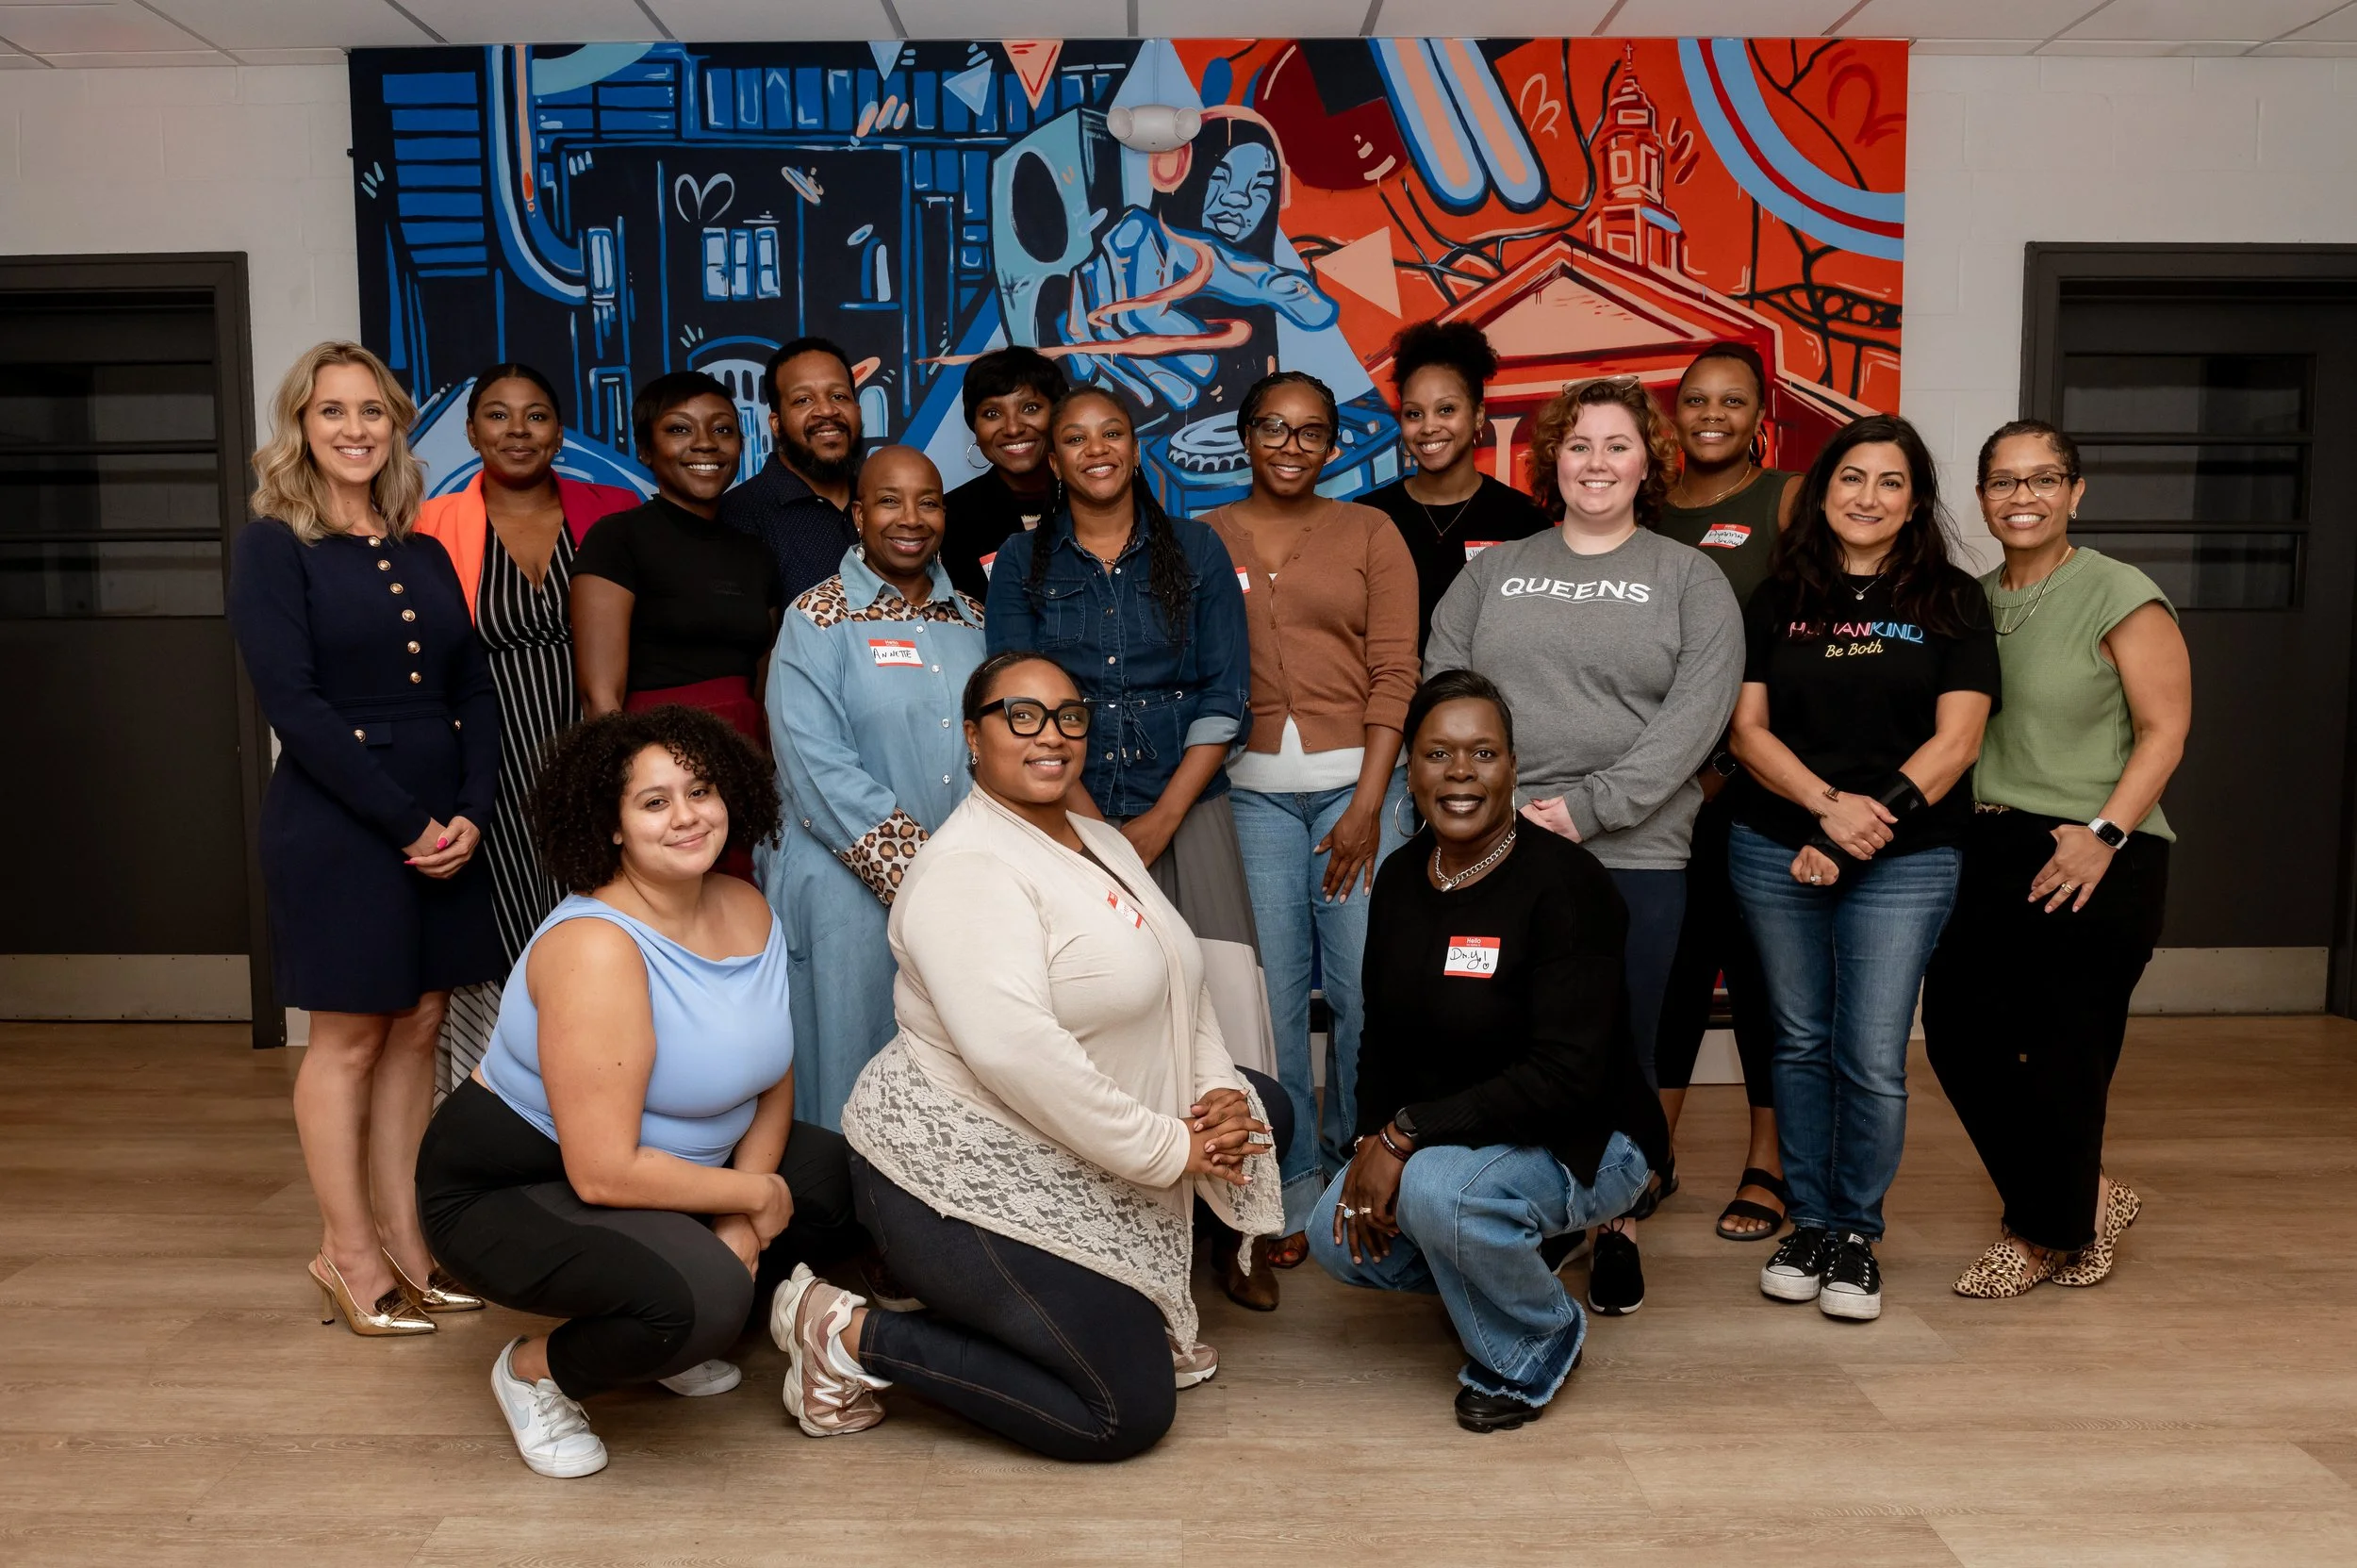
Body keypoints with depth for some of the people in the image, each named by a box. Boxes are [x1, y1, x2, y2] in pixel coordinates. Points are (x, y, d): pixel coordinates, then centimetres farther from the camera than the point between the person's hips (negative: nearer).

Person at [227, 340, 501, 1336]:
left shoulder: (423, 555, 12)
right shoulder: (273, 547, -3)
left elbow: (474, 691, 9)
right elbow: (292, 703, -12)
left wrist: (471, 811, -6)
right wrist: (406, 822, -16)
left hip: (444, 825, 5)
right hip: (337, 825, -5)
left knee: (417, 1028, 9)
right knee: (349, 1037, 2)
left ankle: (401, 1234, 19)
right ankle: (346, 1253, 14)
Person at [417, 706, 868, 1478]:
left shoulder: (748, 911, -5)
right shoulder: (596, 950, -29)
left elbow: (773, 1079, 2)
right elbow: (604, 1174, -31)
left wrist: (742, 1223, -10)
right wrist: (754, 1195, -19)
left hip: (660, 1163, 8)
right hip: (508, 1191, -8)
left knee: (850, 1183, 1)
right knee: (698, 1296, -32)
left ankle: (684, 1335, 16)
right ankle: (536, 1368, 0)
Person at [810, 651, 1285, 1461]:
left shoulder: (1102, 842, 10)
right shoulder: (968, 868, -21)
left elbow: (1183, 979, 12)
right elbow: (1014, 1049, -32)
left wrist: (1219, 1088, -6)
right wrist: (1163, 1150, -25)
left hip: (1074, 1166, 10)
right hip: (965, 1179, -10)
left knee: (1259, 1106, 10)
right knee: (1129, 1415, -7)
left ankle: (1138, 1314, 16)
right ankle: (856, 1338, 1)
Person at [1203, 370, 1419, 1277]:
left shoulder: (1369, 533, 8)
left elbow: (1394, 674, 1)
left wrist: (1367, 804, -8)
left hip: (1357, 778, 0)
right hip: (1250, 786, 1)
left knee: (1366, 987, -2)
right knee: (1271, 989, 0)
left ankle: (1358, 1173, 20)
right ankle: (1290, 1189, 15)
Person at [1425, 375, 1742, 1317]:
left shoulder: (1689, 581, 7)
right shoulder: (1492, 573, 15)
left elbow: (1695, 715, -5)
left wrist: (1590, 806, -14)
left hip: (1633, 856, -1)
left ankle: (1617, 1224, 24)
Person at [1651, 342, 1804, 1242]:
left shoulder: (1789, 502, 1)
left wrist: (1731, 760, -12)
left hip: (1753, 777, -3)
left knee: (1759, 964, 3)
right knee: (1668, 963, 9)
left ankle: (1768, 1166, 16)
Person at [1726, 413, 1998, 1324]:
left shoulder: (1953, 603, 3)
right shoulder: (1779, 600, 8)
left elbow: (1956, 742, -5)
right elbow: (1746, 728, 2)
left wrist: (1863, 831, -13)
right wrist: (1827, 803, -14)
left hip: (1903, 863, -2)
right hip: (1776, 853, 2)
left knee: (1873, 1058, -3)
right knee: (1802, 1043, 9)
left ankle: (1858, 1234, 16)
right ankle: (1809, 1223, 23)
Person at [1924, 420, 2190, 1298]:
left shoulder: (2120, 595, -6)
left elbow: (2165, 730, -9)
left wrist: (2103, 832, -19)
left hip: (2091, 863, -6)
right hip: (1987, 850, 6)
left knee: (2065, 1054, 1)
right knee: (1957, 1029, 3)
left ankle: (2050, 1233, 25)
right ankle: (2086, 1202, 24)